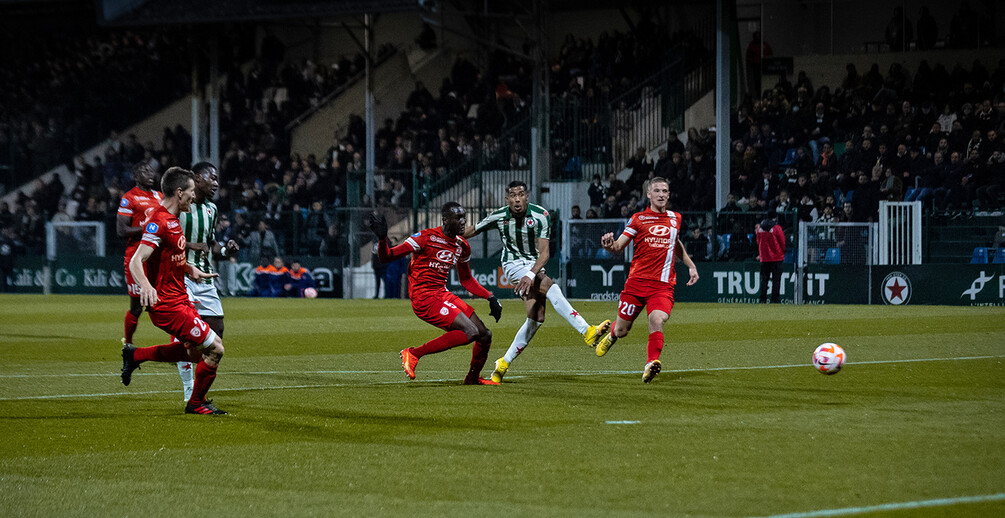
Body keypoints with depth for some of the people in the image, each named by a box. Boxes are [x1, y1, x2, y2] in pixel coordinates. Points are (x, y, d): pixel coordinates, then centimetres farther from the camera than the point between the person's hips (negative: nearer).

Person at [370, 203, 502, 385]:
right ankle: (413, 353, -14)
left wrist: (490, 298, 17)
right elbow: (387, 256, -13)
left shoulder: (462, 245, 10)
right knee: (470, 332, -23)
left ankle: (473, 378, 31)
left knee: (485, 335, 6)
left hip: (443, 294, 8)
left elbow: (466, 280, 25)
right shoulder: (427, 237, -12)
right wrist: (382, 238, -33)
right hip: (424, 298, -8)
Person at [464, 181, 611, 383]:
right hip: (514, 265, -3)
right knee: (550, 286, -29)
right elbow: (472, 231, 7)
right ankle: (587, 332, -41)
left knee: (536, 317, -9)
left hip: (535, 265, 3)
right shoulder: (499, 216, -11)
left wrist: (531, 275, -36)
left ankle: (504, 364, 5)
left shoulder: (541, 216, -15)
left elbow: (544, 253, -20)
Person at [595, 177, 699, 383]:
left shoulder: (675, 218, 14)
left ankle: (651, 363, -32)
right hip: (637, 281, -1)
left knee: (657, 320, -28)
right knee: (621, 331, 8)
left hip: (663, 285, 1)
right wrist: (610, 246, -26)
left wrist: (690, 265, 27)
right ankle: (610, 335, 44)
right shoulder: (638, 219, 3)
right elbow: (619, 246, -3)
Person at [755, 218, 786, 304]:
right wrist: (783, 253, 9)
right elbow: (782, 242, -5)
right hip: (776, 257, -4)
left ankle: (763, 299, 5)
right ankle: (774, 299, -3)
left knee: (764, 279, 9)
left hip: (764, 258, 4)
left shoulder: (760, 228, 2)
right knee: (776, 279, 1)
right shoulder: (776, 228, -12)